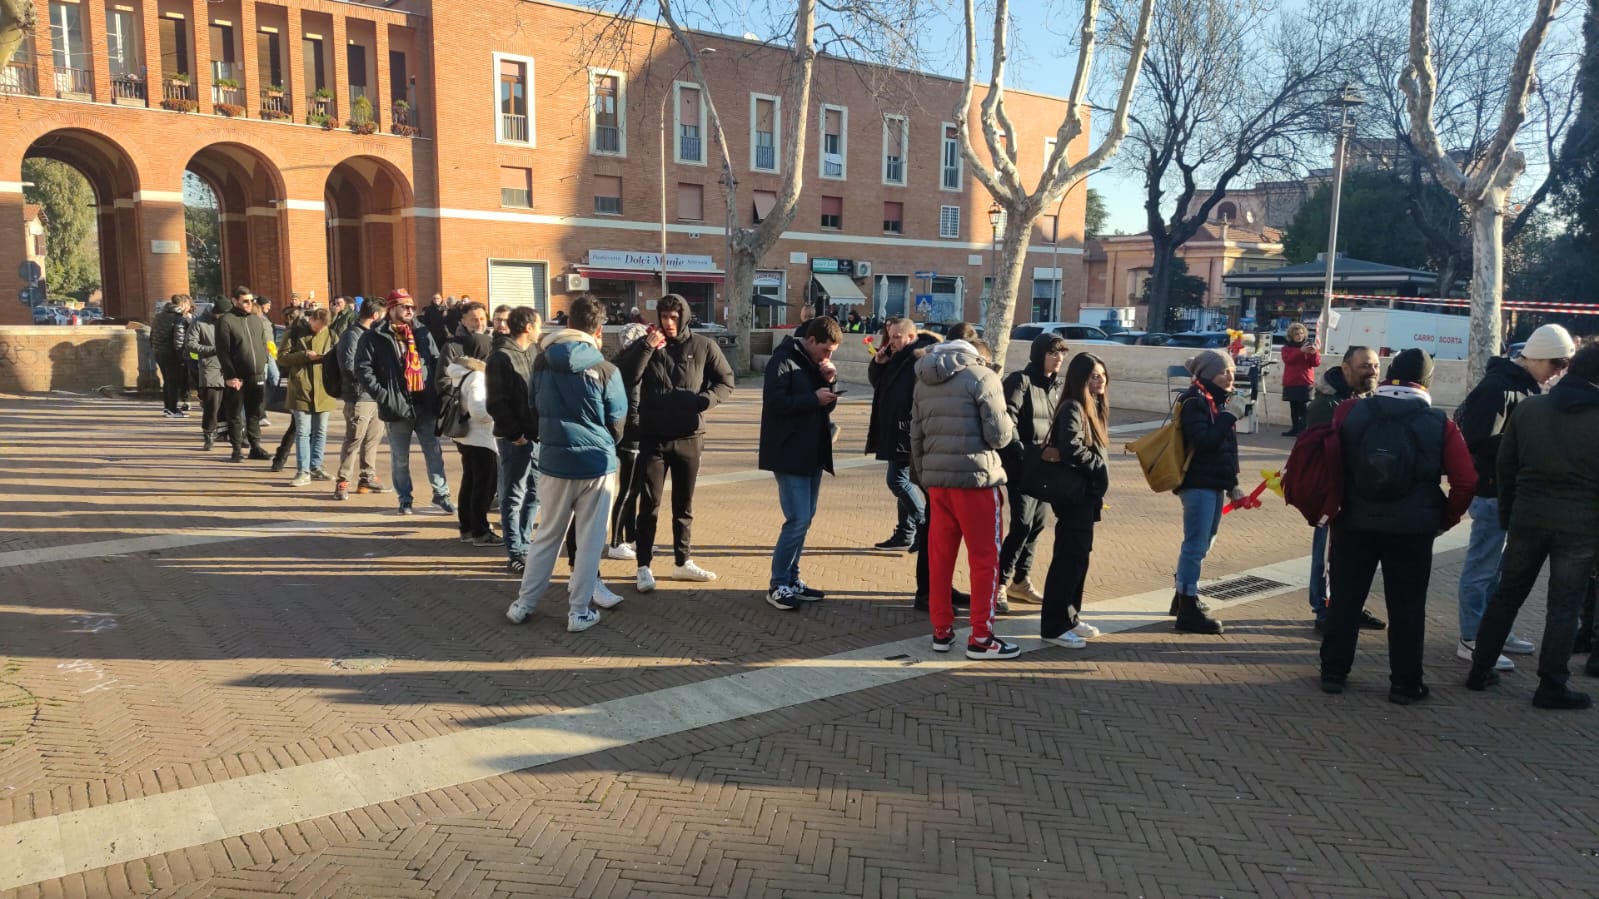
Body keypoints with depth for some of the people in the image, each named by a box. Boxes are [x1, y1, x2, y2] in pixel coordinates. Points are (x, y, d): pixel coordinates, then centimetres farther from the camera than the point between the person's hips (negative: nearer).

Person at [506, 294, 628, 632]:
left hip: (554, 461, 3)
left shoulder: (542, 361, -1)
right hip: (596, 463, -3)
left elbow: (533, 405, 11)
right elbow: (618, 421, -1)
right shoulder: (606, 370, -11)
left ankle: (523, 604, 23)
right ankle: (579, 612, 14)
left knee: (547, 536, 17)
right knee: (589, 541, 8)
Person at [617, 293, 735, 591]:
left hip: (689, 437, 1)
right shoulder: (646, 345, -1)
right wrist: (646, 348, -20)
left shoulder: (703, 346, -1)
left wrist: (705, 400, -12)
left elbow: (726, 382, 6)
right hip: (653, 437, -1)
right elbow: (625, 380, -13)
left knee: (684, 504, 13)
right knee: (649, 505, 1)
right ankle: (644, 567, 8)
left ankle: (683, 562, 25)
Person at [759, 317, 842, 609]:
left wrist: (830, 382, -4)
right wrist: (814, 398, -20)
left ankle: (791, 580, 22)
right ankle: (778, 585, 1)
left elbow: (829, 405, 14)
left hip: (813, 453, 9)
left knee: (804, 519, 12)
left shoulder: (818, 363, 13)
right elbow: (774, 402, -21)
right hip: (789, 454, -8)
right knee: (798, 520, -10)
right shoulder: (783, 360, -11)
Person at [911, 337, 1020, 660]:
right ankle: (981, 638, 7)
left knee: (939, 557, 12)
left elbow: (916, 437, 13)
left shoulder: (924, 381, 13)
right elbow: (998, 435, -11)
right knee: (985, 558, 3)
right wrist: (1011, 426, 11)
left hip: (936, 479, 6)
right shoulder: (982, 376, -7)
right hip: (975, 479, -6)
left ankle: (942, 631, 20)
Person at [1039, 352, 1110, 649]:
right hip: (1074, 493, -10)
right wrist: (1099, 467, -13)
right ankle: (1053, 626, -2)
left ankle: (1069, 618, 24)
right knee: (1068, 558, -7)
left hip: (1087, 493, 10)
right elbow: (1071, 449, -27)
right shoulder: (1073, 407, -15)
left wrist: (1097, 486, 12)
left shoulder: (1093, 407, 14)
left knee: (1078, 556, 14)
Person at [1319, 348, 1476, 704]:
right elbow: (1466, 481, -8)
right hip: (1412, 530, -1)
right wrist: (1445, 519, 5)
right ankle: (1405, 684, 15)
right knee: (1407, 609, 9)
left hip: (1354, 525, 1)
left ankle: (1333, 672, 18)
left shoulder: (1351, 412, -3)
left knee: (1345, 600, 12)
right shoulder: (1440, 424, -5)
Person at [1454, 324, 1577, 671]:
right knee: (1482, 566, -2)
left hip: (1509, 489, 10)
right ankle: (1472, 639, 5)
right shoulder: (1497, 387, -18)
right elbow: (1480, 440, -25)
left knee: (1496, 564, 18)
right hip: (1492, 490, -10)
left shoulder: (1526, 386, 12)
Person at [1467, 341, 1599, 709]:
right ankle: (1552, 686, 9)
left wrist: (1507, 513, 14)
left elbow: (1505, 466, 5)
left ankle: (1480, 670, 18)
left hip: (1528, 517, 3)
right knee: (1565, 606, 6)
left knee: (1507, 595, 14)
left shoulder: (1529, 408, 1)